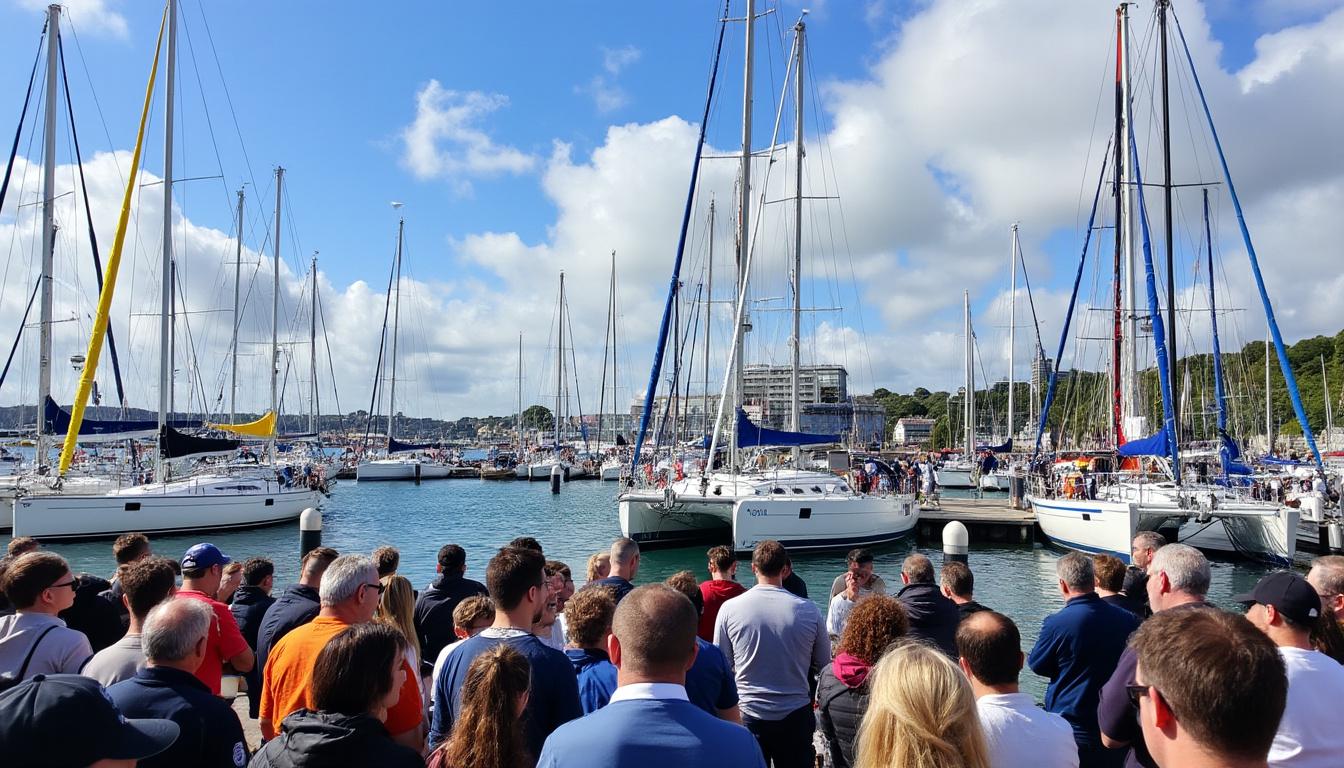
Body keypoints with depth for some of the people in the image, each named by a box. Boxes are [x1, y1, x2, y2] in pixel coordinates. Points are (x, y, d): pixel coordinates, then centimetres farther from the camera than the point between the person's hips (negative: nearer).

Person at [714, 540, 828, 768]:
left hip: (747, 715, 0)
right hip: (796, 714, 0)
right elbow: (824, 664, 5)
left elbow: (722, 664, -1)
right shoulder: (809, 611, -9)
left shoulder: (729, 608, -10)